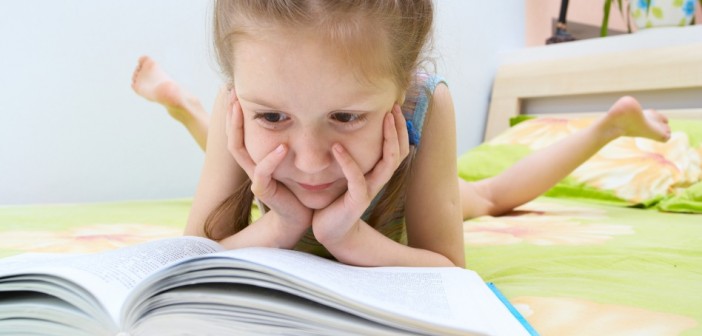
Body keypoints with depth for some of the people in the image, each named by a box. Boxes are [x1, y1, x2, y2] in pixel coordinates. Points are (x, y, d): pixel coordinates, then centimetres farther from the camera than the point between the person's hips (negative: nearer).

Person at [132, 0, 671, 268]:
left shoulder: (425, 107, -47)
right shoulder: (241, 106, -44)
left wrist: (348, 235, -58)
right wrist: (279, 226, -57)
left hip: (383, 223, 1)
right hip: (282, 217, -1)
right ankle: (180, 100, 45)